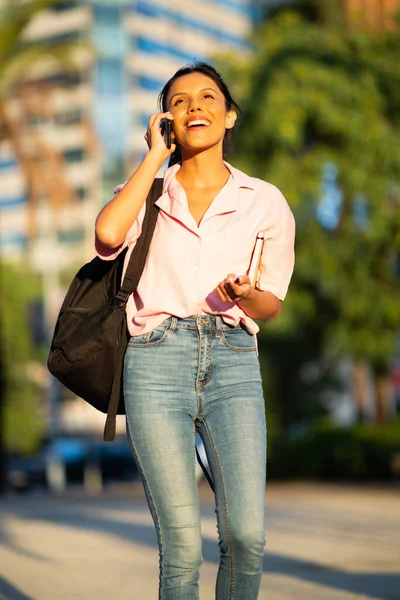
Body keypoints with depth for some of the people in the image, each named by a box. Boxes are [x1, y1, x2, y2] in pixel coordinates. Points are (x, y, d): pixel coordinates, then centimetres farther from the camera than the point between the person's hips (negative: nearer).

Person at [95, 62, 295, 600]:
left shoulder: (267, 202, 13)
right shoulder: (146, 194, 12)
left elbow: (271, 306, 16)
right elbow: (108, 234, -12)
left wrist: (242, 296, -8)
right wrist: (155, 157, 0)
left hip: (233, 360, 1)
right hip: (156, 359, -1)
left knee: (247, 533, -15)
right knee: (182, 545, -8)